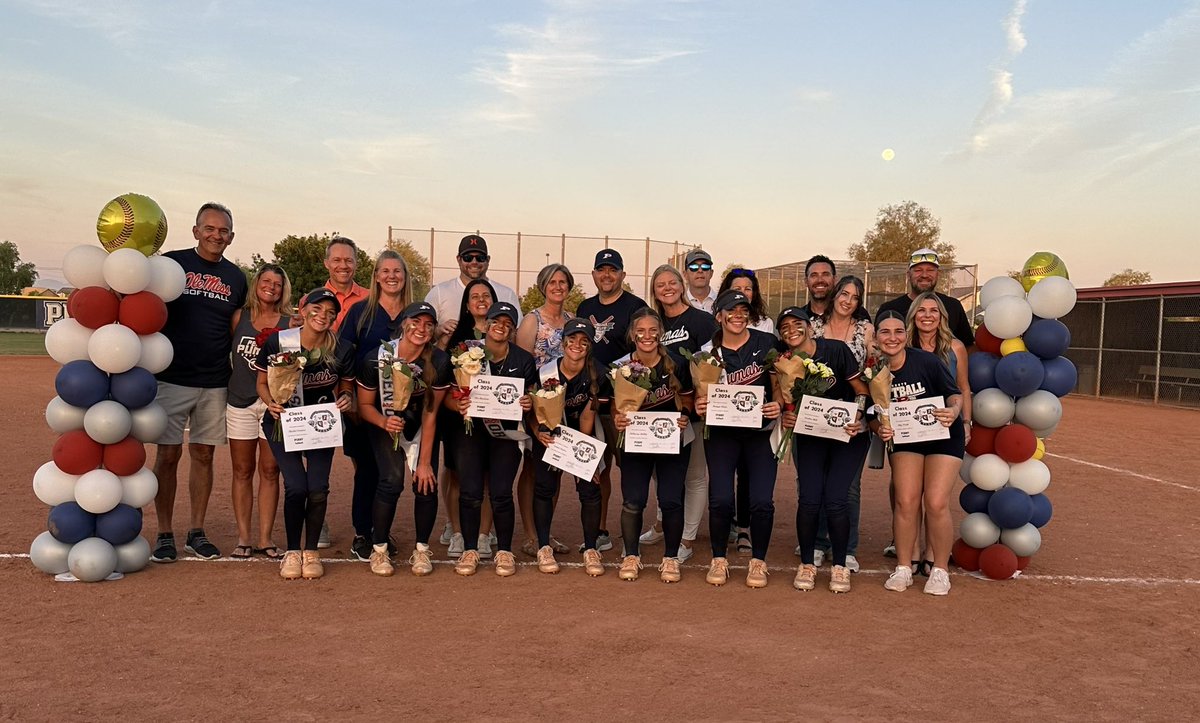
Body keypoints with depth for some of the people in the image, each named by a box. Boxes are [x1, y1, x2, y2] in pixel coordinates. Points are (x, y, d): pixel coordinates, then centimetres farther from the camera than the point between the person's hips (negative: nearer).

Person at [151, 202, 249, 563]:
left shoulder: (235, 277, 9)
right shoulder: (171, 263, -1)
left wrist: (236, 371, 2)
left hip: (215, 384, 3)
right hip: (171, 379, -3)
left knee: (203, 454, 9)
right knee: (168, 454, 0)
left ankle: (197, 532, 18)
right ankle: (164, 534, 11)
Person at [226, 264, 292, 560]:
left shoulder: (289, 322, 3)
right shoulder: (239, 316, 6)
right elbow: (226, 350, 8)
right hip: (240, 402, 1)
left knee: (269, 471, 4)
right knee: (242, 471, 6)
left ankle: (265, 539, 11)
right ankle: (243, 538, 13)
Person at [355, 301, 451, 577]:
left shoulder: (439, 362, -20)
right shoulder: (377, 359, -21)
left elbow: (430, 414, -16)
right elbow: (364, 404, -10)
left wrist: (425, 461, -17)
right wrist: (384, 422, -32)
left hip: (421, 429, 1)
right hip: (386, 427, -1)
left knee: (427, 484, -12)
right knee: (391, 482, -19)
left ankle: (421, 550, 10)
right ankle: (379, 550, 2)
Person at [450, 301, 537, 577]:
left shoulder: (524, 360, -1)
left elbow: (531, 397, 8)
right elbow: (448, 396, -2)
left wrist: (529, 404, -16)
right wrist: (458, 404, -24)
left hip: (506, 432, 0)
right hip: (470, 429, 0)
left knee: (501, 493, -5)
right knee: (470, 492, -5)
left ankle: (504, 551, 11)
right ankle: (470, 550, 11)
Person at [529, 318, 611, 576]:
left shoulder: (596, 376, -16)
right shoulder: (546, 373, -18)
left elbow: (588, 417, -11)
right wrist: (538, 433, -29)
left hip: (582, 437, 0)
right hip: (548, 436, 0)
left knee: (590, 489, -8)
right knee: (544, 487, -3)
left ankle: (591, 550, 4)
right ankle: (544, 547, 10)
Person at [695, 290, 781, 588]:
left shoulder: (766, 343, -2)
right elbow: (701, 394, 8)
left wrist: (779, 404, -15)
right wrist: (699, 406, -14)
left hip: (760, 432, 0)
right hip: (721, 432, 0)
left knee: (762, 501, -9)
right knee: (721, 499, -10)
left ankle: (758, 562, 13)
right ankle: (719, 560, 13)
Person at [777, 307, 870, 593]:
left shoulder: (836, 350, -13)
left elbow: (861, 389, -9)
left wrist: (858, 416, -26)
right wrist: (785, 416, -18)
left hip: (848, 434, -2)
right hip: (810, 435, 2)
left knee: (835, 499, -11)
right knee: (809, 499, -9)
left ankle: (840, 566, 9)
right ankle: (807, 564, 11)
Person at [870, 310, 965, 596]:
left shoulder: (927, 361, -22)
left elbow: (955, 393, -11)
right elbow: (873, 415, -2)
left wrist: (954, 411, -32)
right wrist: (880, 429, -23)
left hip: (943, 436, -2)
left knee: (936, 503, -10)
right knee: (906, 501, -7)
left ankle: (940, 570, 8)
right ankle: (903, 569, 9)